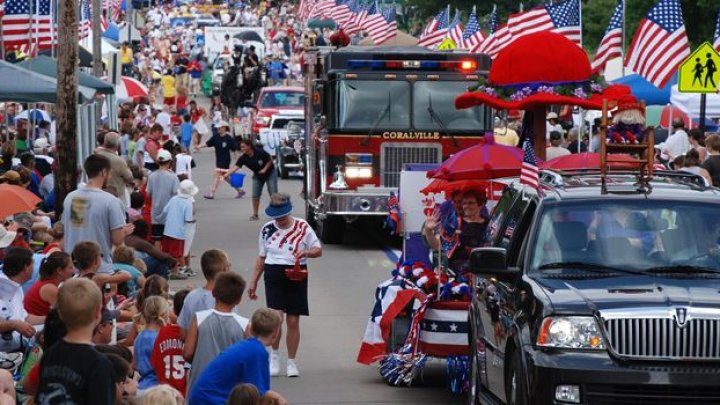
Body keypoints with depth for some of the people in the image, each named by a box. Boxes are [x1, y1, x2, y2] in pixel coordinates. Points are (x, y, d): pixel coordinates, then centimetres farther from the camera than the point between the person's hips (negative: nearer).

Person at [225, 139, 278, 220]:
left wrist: (264, 169, -23)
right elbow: (236, 167, -30)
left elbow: (270, 160, -14)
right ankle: (255, 214, 10)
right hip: (257, 176, 4)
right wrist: (227, 174, -45)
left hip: (270, 173, -4)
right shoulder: (243, 158, -18)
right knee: (255, 195, -2)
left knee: (273, 194, -3)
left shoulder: (260, 152, -27)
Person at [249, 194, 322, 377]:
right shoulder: (267, 229, 6)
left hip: (296, 275, 0)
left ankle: (291, 362, 15)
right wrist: (253, 282, 14)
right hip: (273, 274, 0)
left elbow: (318, 250, 3)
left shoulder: (302, 227, -1)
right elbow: (261, 257, 15)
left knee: (293, 321, 3)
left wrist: (306, 253, -19)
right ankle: (274, 356, 3)